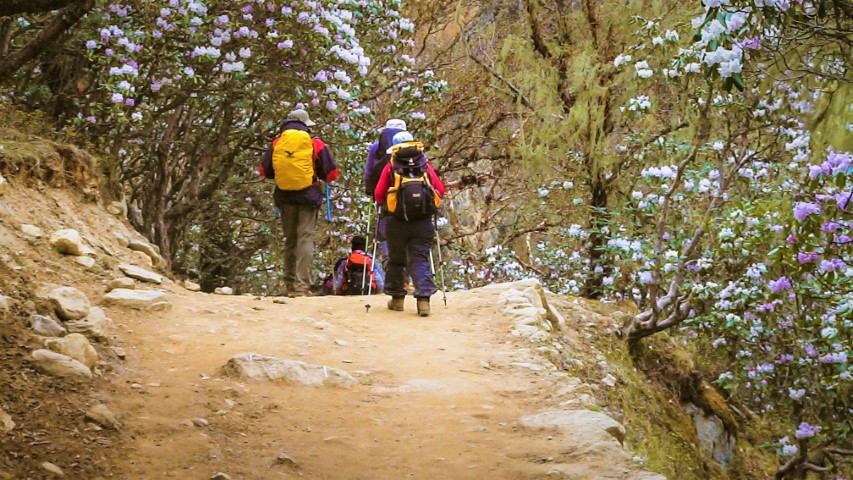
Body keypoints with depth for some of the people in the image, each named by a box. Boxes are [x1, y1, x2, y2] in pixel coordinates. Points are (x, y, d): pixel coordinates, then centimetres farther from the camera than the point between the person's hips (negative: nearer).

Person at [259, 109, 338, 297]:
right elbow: (331, 173, -2)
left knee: (290, 238, 15)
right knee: (305, 238, -5)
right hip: (308, 195, -3)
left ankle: (290, 285, 18)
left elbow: (265, 170, 9)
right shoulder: (315, 143, -3)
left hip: (284, 196, 3)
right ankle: (301, 286, -16)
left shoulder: (277, 143, 4)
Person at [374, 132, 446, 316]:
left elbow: (379, 195, 0)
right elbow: (440, 190, 5)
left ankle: (397, 298, 19)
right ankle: (423, 298, -15)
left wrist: (386, 204, 21)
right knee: (420, 260, 1)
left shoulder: (391, 167, 3)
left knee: (396, 260, 15)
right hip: (423, 223, 1)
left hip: (396, 223, -1)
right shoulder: (426, 166, 7)